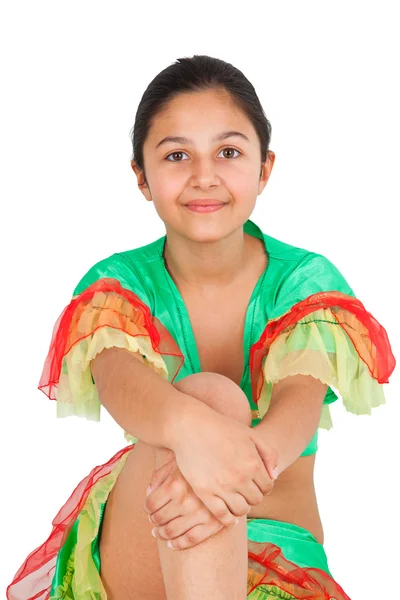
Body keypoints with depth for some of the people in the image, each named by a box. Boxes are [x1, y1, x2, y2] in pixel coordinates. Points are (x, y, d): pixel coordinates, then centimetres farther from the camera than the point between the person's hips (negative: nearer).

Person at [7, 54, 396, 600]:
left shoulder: (306, 281, -1)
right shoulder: (118, 284, -1)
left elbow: (301, 400, -20)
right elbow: (120, 380, -23)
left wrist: (250, 456, -44)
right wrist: (195, 429, -47)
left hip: (279, 549, 0)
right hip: (137, 555, 0)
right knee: (211, 394, -30)